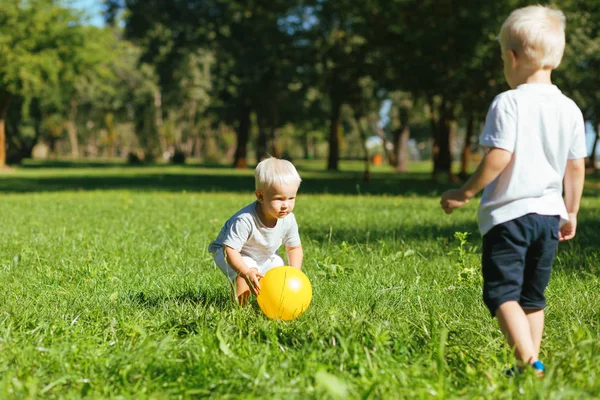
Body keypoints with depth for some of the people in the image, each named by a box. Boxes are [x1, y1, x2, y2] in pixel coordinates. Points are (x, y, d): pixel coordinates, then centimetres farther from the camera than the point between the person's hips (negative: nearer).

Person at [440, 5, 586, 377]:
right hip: (549, 214, 6)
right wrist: (571, 213, 19)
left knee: (502, 293, -4)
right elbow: (576, 167, 8)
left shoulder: (508, 102, -13)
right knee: (533, 296, 16)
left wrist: (465, 193, -7)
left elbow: (498, 157, -19)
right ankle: (530, 366, 19)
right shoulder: (570, 109, 5)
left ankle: (529, 362, -19)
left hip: (508, 213, -6)